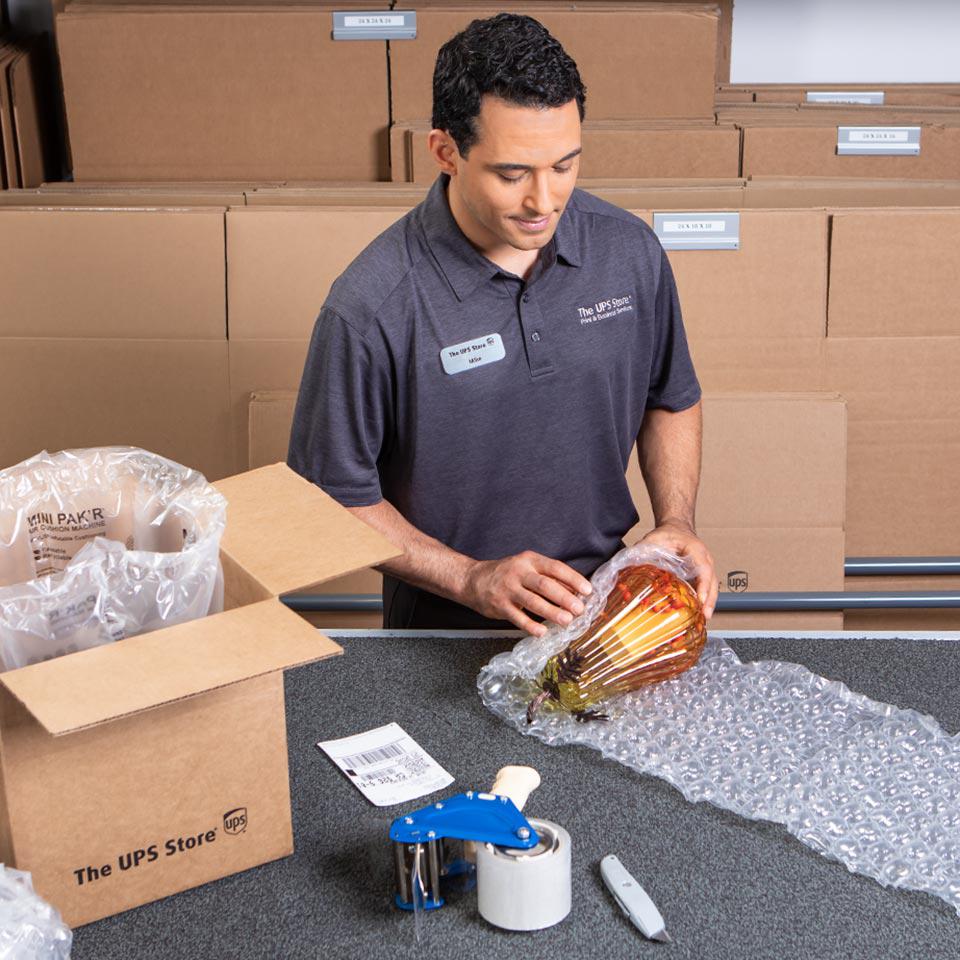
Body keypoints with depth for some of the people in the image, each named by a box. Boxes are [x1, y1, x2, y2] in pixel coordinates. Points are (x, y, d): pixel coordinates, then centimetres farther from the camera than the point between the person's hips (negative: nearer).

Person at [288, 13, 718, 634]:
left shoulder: (631, 251, -4)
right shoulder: (372, 308, -18)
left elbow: (671, 399, 13)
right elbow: (337, 493, -9)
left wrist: (676, 522, -2)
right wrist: (471, 579, -17)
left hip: (610, 610, 3)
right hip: (447, 630, -2)